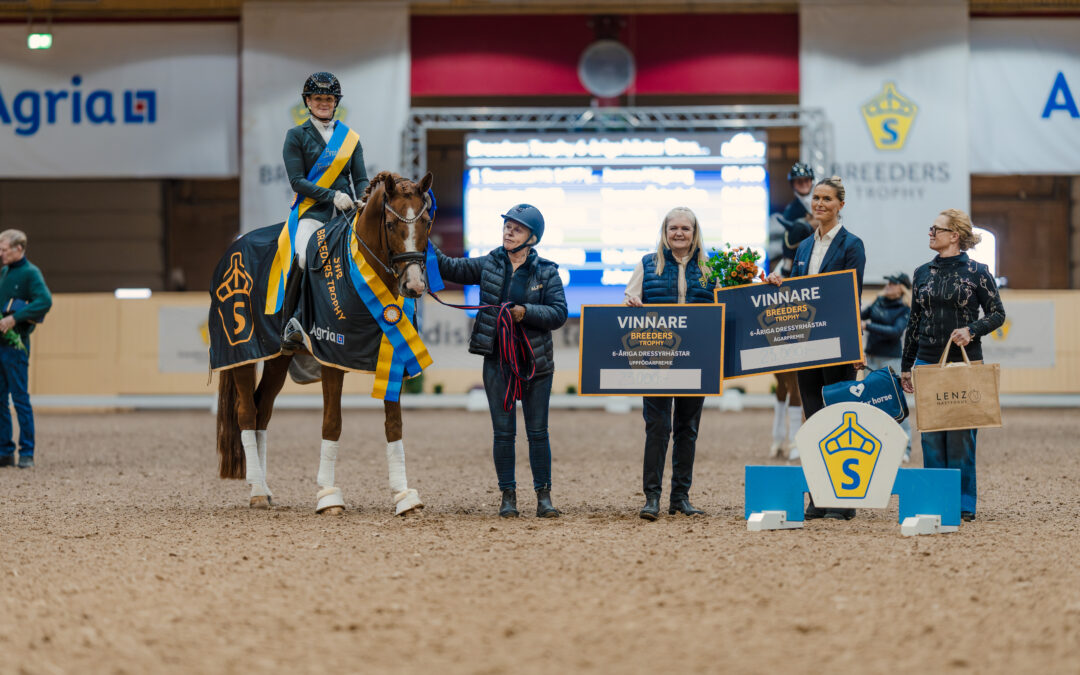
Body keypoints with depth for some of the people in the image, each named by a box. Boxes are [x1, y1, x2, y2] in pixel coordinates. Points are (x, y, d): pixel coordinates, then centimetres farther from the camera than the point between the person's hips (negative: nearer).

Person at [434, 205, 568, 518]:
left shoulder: (546, 272, -1)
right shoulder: (488, 266, 5)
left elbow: (559, 313, -6)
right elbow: (450, 268, 2)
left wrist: (527, 312, -20)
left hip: (535, 360, -1)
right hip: (497, 359, 2)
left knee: (538, 431, 3)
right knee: (503, 431, 3)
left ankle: (544, 495, 10)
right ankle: (508, 495, 11)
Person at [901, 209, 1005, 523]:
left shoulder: (977, 272, -2)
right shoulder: (923, 273, 10)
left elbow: (997, 314, 0)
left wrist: (972, 330, -17)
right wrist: (906, 366, 15)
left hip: (965, 363, -4)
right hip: (928, 363, 4)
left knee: (961, 435, -2)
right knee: (931, 435, 3)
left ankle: (964, 505, 6)